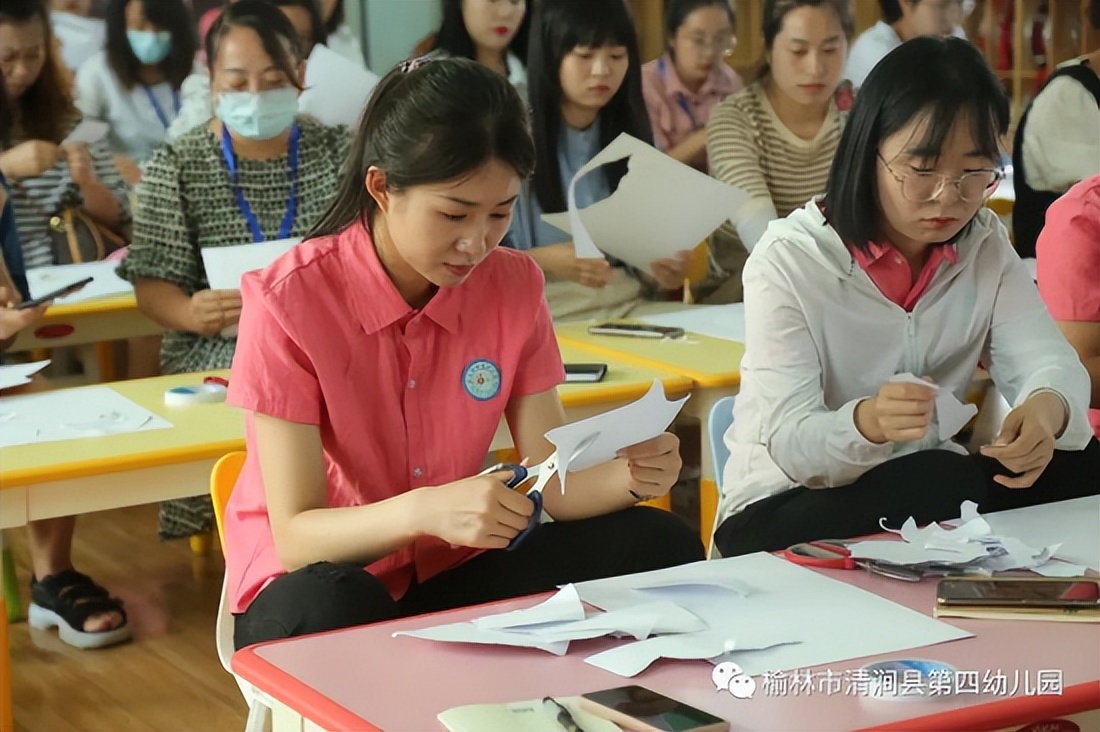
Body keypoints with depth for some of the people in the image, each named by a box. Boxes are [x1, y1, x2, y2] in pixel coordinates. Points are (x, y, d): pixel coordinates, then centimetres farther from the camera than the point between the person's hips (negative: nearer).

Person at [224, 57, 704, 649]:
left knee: (660, 547, -16)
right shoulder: (289, 302, -19)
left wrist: (628, 475, -29)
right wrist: (425, 511, -42)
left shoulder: (513, 285, -4)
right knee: (326, 609, -40)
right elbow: (295, 535, -23)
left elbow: (552, 482, -5)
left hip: (453, 574, 5)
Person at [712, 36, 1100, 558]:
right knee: (943, 484, -33)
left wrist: (1047, 407, -39)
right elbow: (790, 444, -23)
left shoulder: (986, 245, 3)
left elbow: (1049, 361, -13)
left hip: (934, 490, 5)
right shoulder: (788, 259, -16)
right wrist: (865, 423, -47)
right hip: (785, 511, -5)